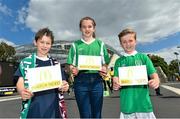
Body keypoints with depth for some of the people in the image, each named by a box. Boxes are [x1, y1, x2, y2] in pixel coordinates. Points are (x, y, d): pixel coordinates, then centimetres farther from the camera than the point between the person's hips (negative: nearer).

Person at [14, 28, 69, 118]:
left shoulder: (55, 64, 11)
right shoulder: (26, 62, 3)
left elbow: (61, 82, 9)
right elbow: (20, 82, -3)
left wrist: (64, 86, -14)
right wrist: (22, 92, -24)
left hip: (52, 107, 3)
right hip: (33, 107, -2)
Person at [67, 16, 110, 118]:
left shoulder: (100, 44, 11)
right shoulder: (76, 45, 8)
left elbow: (105, 64, 10)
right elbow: (71, 65, 5)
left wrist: (104, 70, -12)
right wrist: (73, 70, -16)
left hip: (96, 80, 1)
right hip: (81, 81, -1)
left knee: (97, 114, 9)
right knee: (85, 114, 5)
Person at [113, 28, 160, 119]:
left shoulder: (143, 57, 4)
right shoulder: (119, 61, 6)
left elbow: (154, 75, 3)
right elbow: (116, 79, 2)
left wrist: (155, 81, -20)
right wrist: (115, 85, -21)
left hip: (143, 103, 0)